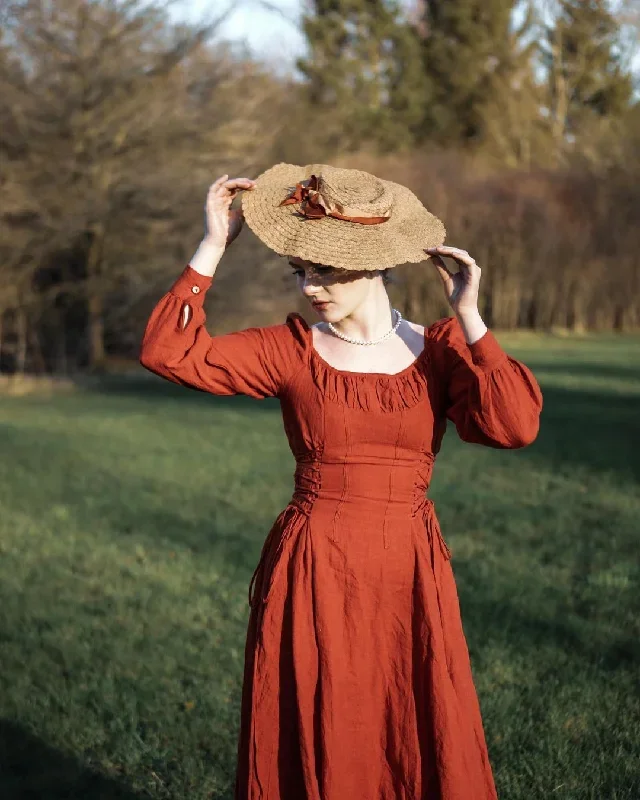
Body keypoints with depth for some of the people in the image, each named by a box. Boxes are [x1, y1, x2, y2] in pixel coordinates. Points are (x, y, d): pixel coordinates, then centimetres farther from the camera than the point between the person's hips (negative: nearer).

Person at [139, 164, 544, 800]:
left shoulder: (440, 349, 1)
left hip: (408, 578, 1)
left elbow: (514, 427, -15)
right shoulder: (290, 349, -1)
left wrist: (468, 317, -15)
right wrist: (213, 247, -12)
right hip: (310, 575, 0)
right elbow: (168, 353, -12)